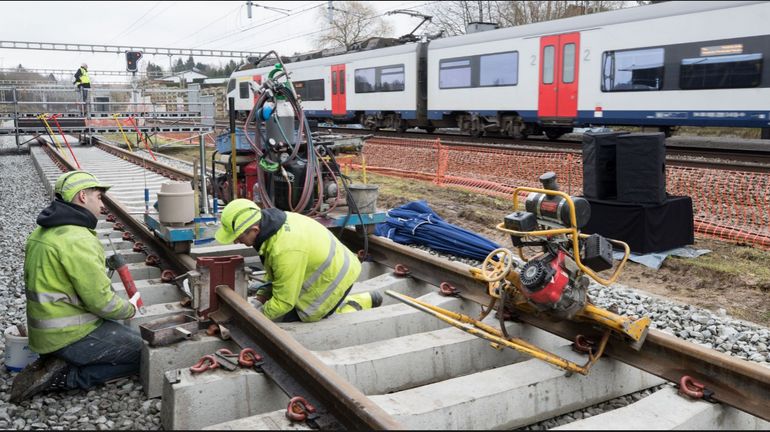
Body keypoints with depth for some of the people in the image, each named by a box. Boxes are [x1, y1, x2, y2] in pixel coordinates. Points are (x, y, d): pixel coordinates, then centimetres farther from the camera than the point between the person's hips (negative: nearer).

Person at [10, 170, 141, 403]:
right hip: (72, 336, -9)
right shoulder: (77, 239, -22)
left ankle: (54, 363, 7)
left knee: (128, 337, 20)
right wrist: (130, 308, -1)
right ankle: (64, 376, -7)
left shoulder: (43, 232, 10)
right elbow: (101, 301, -22)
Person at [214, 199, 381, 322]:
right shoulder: (273, 220, -8)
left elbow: (283, 302, -24)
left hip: (333, 280, -9)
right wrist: (261, 297, 2)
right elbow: (273, 272, 9)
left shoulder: (286, 251, -36)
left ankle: (352, 309, 10)